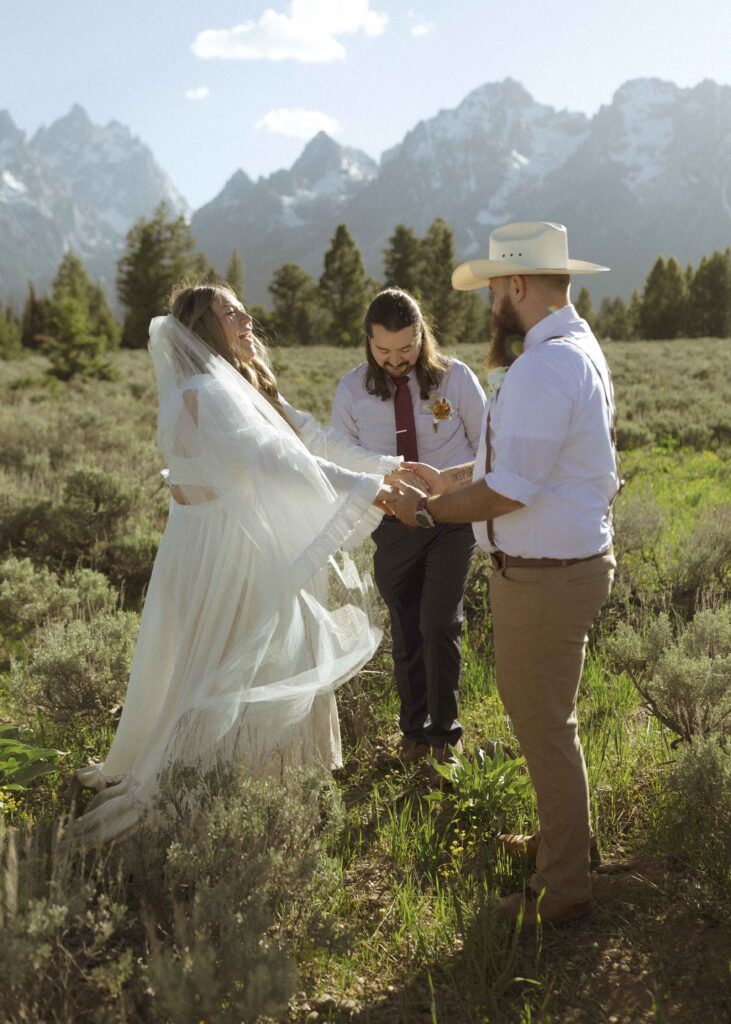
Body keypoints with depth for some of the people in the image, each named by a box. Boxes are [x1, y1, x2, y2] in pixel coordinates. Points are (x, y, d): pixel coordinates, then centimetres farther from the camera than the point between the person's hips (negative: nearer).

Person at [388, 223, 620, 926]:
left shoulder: (543, 367, -24)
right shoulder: (579, 347, 11)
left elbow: (508, 493, -26)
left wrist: (428, 511, -12)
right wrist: (463, 475, 22)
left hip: (544, 576, -10)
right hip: (572, 558, 10)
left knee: (544, 726, 3)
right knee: (539, 713, 24)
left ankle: (563, 887, 18)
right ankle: (560, 838, 42)